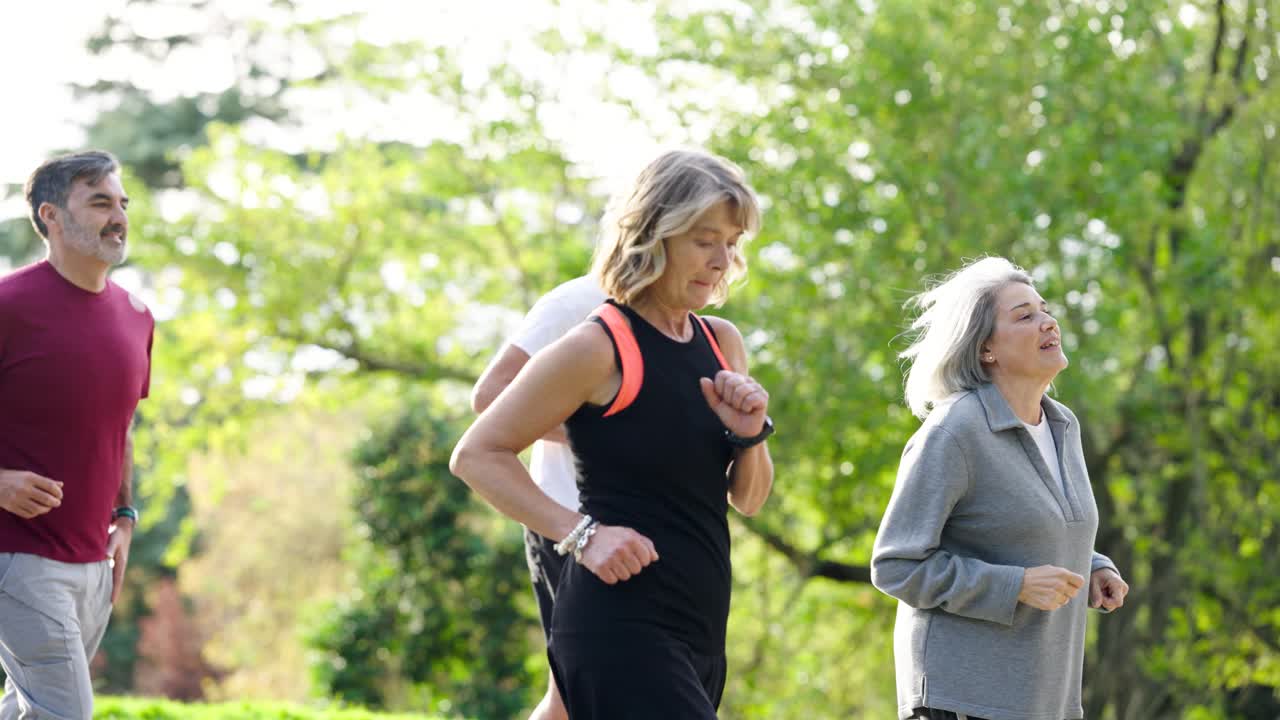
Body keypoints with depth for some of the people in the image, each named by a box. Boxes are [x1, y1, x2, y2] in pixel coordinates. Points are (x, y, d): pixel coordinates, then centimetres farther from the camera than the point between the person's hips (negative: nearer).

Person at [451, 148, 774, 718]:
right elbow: (477, 456, -8)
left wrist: (749, 435, -2)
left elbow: (748, 499, 19)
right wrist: (581, 534, -16)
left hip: (696, 630, 8)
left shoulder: (721, 343, 12)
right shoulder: (600, 348, -9)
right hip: (620, 627, -8)